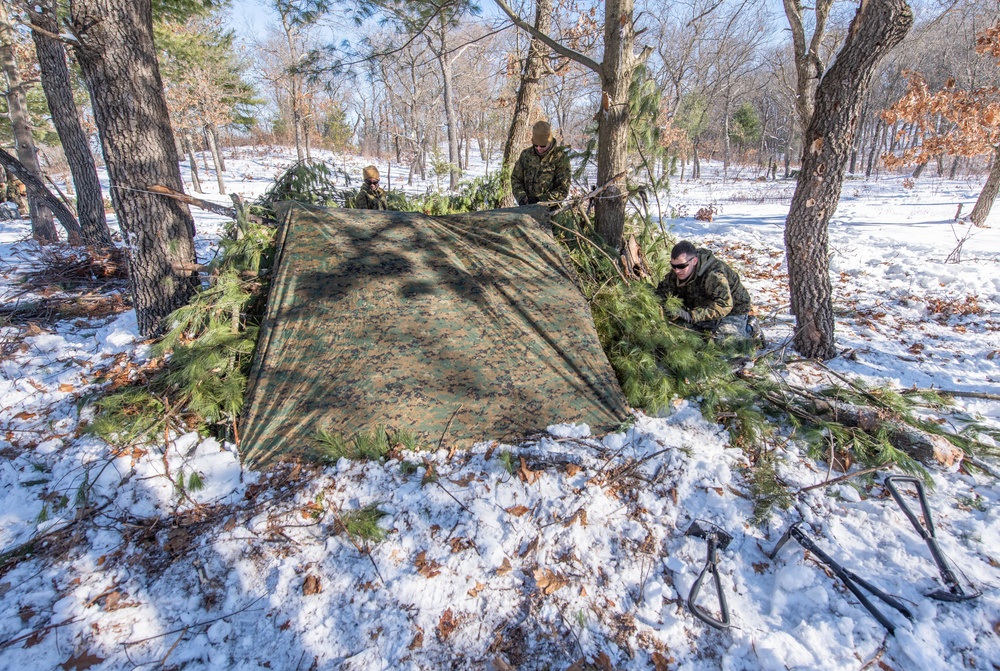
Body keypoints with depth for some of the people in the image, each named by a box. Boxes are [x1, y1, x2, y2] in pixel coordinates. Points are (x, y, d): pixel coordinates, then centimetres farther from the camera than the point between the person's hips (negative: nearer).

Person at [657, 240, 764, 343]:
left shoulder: (713, 275, -36)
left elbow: (724, 305, -43)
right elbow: (665, 289, -4)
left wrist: (692, 315, -52)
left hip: (732, 310, -8)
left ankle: (749, 330, 9)